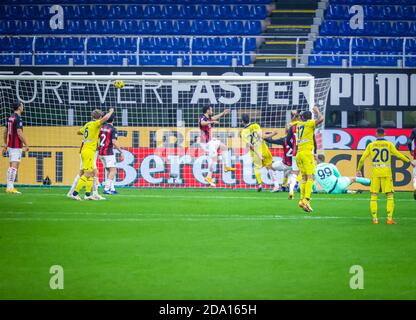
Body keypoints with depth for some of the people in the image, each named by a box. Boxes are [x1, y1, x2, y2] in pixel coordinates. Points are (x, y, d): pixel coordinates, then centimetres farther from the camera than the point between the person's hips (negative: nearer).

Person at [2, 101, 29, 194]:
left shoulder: (10, 118, 13)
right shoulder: (18, 118, -14)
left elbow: (5, 132, 19)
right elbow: (19, 133, -20)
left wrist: (5, 144, 26)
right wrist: (26, 145, -15)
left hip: (10, 145, 9)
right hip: (17, 146, -9)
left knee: (11, 166, 13)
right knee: (14, 166, -12)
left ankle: (9, 187, 15)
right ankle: (10, 187, -17)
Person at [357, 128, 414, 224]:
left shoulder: (371, 145, 5)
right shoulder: (389, 144, 1)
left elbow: (362, 158, 6)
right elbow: (398, 155, -1)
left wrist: (358, 170, 18)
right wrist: (409, 161, 11)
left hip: (375, 173, 1)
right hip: (386, 173, -1)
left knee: (373, 196, 7)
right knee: (390, 196, 2)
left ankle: (374, 218, 0)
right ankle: (389, 218, -8)